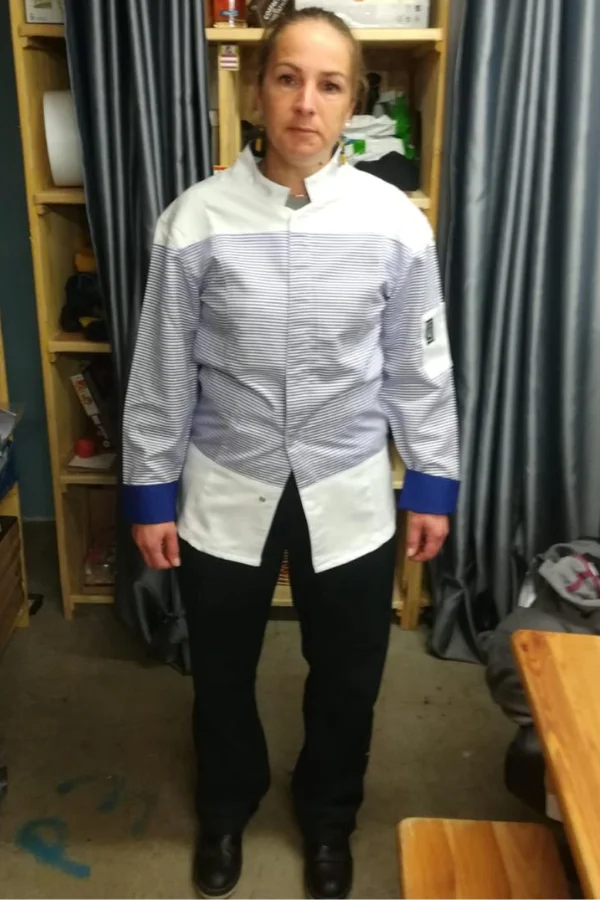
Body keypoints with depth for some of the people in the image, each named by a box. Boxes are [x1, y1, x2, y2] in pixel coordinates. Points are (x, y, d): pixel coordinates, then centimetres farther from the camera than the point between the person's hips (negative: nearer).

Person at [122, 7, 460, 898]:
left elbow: (420, 367, 0)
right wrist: (151, 492, 0)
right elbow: (162, 371, -4)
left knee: (347, 676, 18)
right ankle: (227, 807, 50)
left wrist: (432, 484, 4)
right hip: (226, 491, 0)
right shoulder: (195, 220, -11)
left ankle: (327, 815, 48)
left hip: (348, 493, 1)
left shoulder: (395, 223, -8)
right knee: (221, 671, 19)